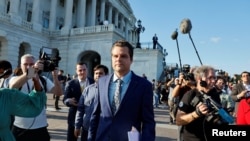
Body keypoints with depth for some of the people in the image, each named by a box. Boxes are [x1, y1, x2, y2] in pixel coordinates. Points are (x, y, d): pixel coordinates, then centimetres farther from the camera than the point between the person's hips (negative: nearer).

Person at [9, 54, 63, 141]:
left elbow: (59, 92, -6)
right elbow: (13, 86, -27)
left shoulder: (43, 80, 1)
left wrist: (55, 76, -22)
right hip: (20, 128, -1)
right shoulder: (16, 79, -3)